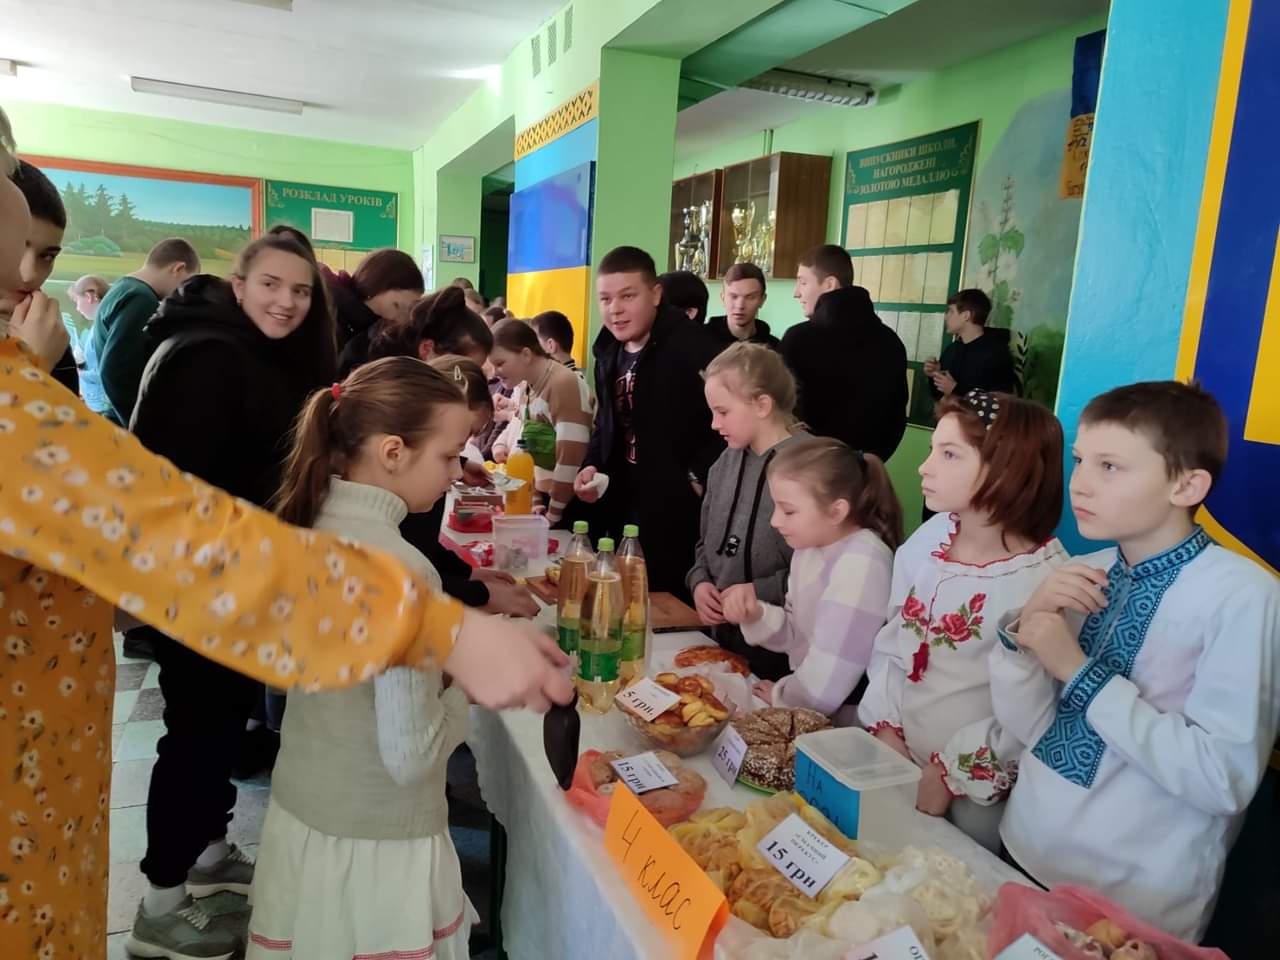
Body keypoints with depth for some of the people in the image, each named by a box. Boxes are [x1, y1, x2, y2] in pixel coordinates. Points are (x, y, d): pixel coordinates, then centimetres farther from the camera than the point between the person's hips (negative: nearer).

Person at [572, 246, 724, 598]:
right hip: (622, 506, 8)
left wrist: (698, 480, -19)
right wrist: (591, 465, 5)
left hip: (676, 513, -8)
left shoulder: (691, 346, -17)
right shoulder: (609, 351, 10)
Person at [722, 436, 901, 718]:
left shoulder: (862, 564, -25)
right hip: (807, 704, 7)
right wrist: (757, 616, -10)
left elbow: (824, 689, -26)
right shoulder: (810, 547, 2)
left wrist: (781, 696, -8)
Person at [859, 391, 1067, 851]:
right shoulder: (928, 538, -4)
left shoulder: (1047, 580, -20)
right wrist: (885, 727, -4)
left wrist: (950, 775, -16)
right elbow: (890, 640, 3)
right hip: (895, 759, 5)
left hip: (974, 792, -5)